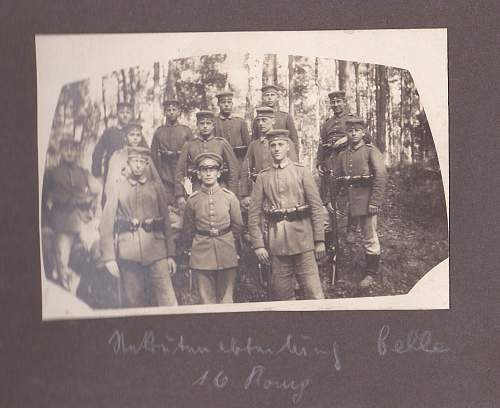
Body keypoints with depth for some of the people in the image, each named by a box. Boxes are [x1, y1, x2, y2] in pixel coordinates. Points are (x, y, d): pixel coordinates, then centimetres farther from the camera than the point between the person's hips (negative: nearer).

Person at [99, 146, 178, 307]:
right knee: (135, 302, 6)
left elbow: (167, 224, 10)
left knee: (168, 302, -7)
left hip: (156, 253, 0)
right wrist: (109, 258, -4)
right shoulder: (118, 190, 6)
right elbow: (106, 226, 2)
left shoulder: (157, 189, 9)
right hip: (128, 256, 0)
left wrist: (170, 255, 5)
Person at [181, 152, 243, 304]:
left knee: (226, 299, 6)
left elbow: (237, 226, 10)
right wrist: (193, 248, 10)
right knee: (206, 300, 3)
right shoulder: (193, 200, 1)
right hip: (202, 256, 0)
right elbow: (188, 230, 10)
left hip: (227, 255, 0)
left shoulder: (229, 197, 1)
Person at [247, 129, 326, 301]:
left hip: (302, 237, -2)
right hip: (276, 243, 2)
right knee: (282, 294, 7)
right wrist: (258, 245, -2)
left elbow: (316, 207, 1)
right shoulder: (263, 177, 7)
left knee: (313, 290, -3)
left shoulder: (301, 172, 4)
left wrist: (320, 240, -4)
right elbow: (254, 214, 5)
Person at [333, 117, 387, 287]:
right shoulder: (342, 155, 13)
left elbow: (381, 176, -12)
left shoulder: (371, 151, -4)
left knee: (370, 238, -1)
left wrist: (375, 202, -17)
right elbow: (337, 179, 17)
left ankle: (372, 273, 8)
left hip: (366, 200, -5)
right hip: (350, 201, 5)